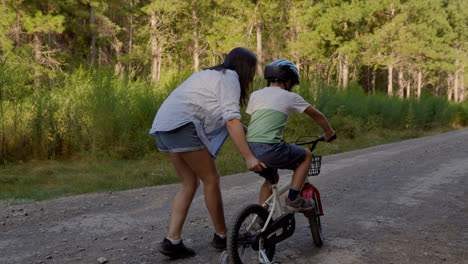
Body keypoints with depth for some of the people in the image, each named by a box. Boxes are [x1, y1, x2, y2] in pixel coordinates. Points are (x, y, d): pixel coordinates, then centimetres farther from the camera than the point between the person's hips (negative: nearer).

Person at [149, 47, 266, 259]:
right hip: (183, 127, -10)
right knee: (211, 180, 2)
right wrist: (248, 157, -18)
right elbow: (232, 121, -15)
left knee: (190, 183, 12)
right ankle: (221, 236, 15)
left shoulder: (212, 75, 28)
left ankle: (172, 241, 6)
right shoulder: (230, 78, -3)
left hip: (164, 126, 10)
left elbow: (228, 118, 27)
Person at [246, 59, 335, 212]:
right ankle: (293, 200, 11)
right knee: (306, 156, 17)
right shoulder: (290, 97, 8)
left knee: (272, 177, 31)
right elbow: (317, 115, 17)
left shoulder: (255, 95, 18)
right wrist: (329, 133, 34)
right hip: (268, 149, -6)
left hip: (248, 149, 6)